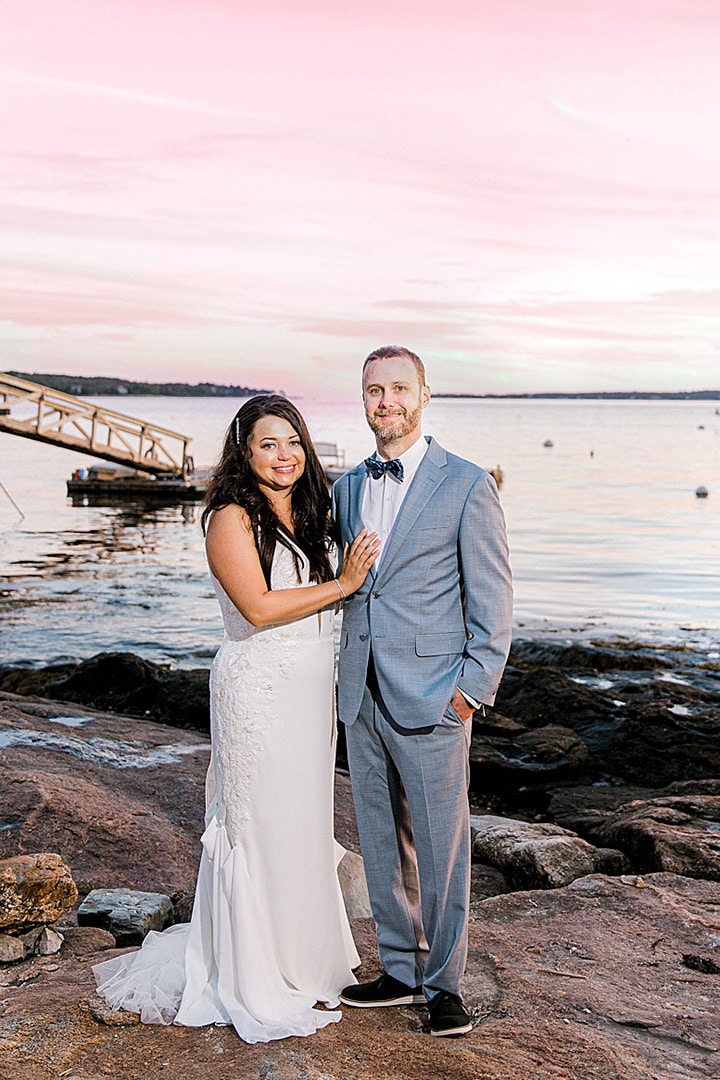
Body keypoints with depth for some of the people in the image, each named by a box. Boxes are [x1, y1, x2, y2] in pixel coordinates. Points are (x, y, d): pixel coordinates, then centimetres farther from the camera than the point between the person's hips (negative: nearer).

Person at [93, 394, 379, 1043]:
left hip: (312, 690, 8)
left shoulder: (312, 514, 10)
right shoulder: (233, 519, -13)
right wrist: (342, 584, -16)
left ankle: (305, 958, 36)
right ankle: (260, 987, 19)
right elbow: (258, 608, -20)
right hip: (258, 690, -7)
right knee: (259, 829, 3)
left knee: (306, 824, 17)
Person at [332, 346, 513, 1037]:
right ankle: (401, 970, 30)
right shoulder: (347, 487, 11)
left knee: (440, 844, 5)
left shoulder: (467, 485, -6)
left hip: (432, 696, -5)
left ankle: (443, 982, 22)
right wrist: (347, 677, 13)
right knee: (382, 843, 15)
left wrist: (474, 686, -10)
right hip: (362, 697, 6)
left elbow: (492, 598, -5)